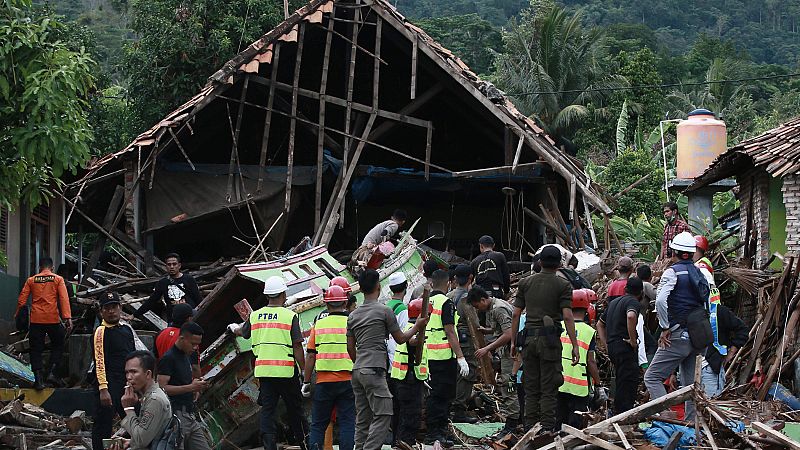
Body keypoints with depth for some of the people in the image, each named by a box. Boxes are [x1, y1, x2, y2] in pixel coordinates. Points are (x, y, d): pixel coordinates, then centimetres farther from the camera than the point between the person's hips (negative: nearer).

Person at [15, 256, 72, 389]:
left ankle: (38, 379, -2)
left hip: (36, 320, 1)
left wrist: (17, 314, 16)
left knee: (36, 349, 6)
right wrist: (68, 318, -12)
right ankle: (50, 372, 0)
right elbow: (64, 299, -7)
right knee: (58, 346, 15)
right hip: (53, 319, -1)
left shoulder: (31, 280, 7)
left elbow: (22, 299, 3)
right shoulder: (58, 279, 3)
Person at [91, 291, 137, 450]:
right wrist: (103, 389, -23)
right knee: (103, 426, -5)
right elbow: (99, 362, -16)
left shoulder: (127, 330, 15)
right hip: (109, 386, -8)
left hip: (127, 384, 8)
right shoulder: (101, 332, -8)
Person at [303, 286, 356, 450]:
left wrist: (306, 382, 9)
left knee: (318, 424, 9)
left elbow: (310, 356, 2)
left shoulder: (318, 325, 1)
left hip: (324, 381, 0)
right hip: (348, 381, 0)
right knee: (347, 422, 3)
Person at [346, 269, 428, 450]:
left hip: (357, 371, 7)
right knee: (383, 415, -8)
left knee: (362, 418, 9)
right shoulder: (384, 311, -4)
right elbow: (400, 339, 5)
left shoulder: (353, 316, 13)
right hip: (374, 371, -7)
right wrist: (417, 327, 20)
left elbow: (350, 348, 15)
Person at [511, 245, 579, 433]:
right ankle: (547, 428, -2)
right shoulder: (563, 285, -3)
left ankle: (530, 428, 12)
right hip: (550, 339, -4)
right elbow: (567, 316, -11)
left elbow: (516, 313, 6)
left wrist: (513, 340, 12)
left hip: (529, 338, 4)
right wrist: (575, 345, -8)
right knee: (549, 389, 0)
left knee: (531, 387, 10)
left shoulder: (526, 282, 8)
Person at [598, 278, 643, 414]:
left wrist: (606, 344, 21)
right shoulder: (634, 302, -6)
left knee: (622, 381, 15)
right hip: (625, 346, -9)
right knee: (629, 381, -9)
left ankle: (618, 414, 16)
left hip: (612, 346, 9)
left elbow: (600, 324, 27)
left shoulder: (614, 302, 22)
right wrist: (633, 340, -21)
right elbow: (631, 316, -30)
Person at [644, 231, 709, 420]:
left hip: (678, 336, -7)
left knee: (652, 377, -5)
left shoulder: (673, 272, -8)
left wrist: (665, 328, -14)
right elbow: (707, 303, 16)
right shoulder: (700, 273, 13)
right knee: (691, 384, 13)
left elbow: (660, 300, -23)